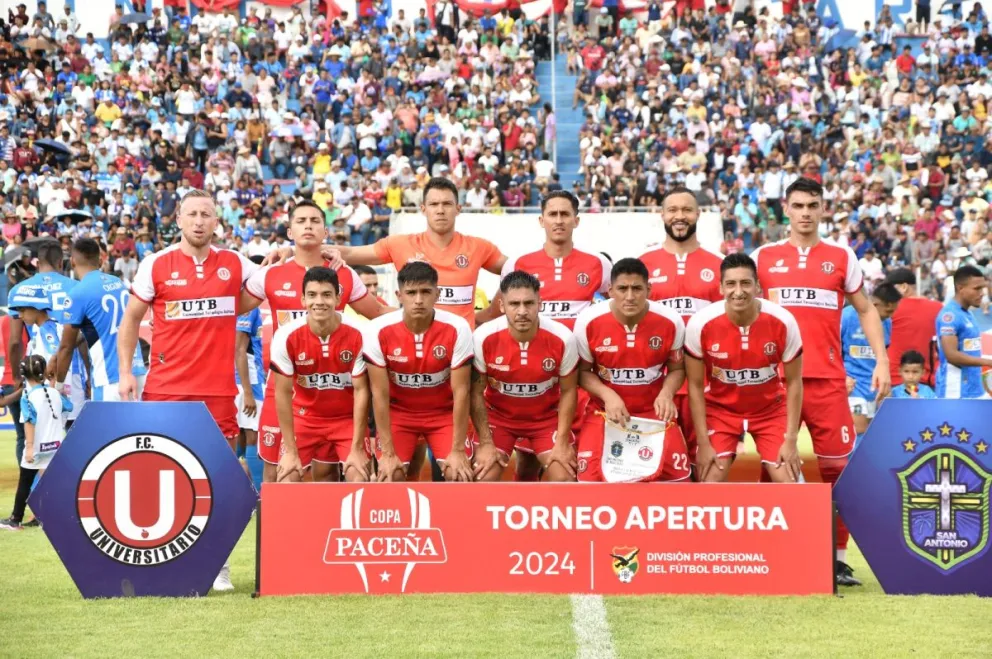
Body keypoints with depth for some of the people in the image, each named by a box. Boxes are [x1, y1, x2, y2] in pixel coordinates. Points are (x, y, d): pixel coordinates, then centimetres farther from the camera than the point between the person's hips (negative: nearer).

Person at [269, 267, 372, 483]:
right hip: (305, 416, 1)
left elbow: (361, 390, -15)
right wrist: (290, 450, -12)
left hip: (348, 417, -1)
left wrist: (357, 448, -15)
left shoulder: (357, 335, -22)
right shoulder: (286, 336, -20)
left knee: (359, 479, -14)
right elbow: (283, 393, -13)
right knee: (287, 480, -8)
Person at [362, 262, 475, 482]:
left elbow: (461, 392, -17)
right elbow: (379, 394, -17)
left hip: (444, 412, 0)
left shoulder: (457, 329, -23)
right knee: (390, 475, -17)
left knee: (459, 474, -17)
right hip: (399, 412, 0)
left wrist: (458, 450, -18)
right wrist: (387, 453, -18)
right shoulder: (379, 330, -23)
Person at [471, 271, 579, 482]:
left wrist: (562, 442, -11)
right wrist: (486, 443, -13)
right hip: (498, 416, 0)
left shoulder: (562, 338, -23)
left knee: (564, 478, -14)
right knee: (484, 476, -15)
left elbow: (568, 391, -8)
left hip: (547, 417, 0)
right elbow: (476, 392, -11)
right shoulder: (484, 338, -24)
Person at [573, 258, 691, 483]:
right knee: (590, 477, -9)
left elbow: (677, 368, 2)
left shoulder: (671, 321, -13)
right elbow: (583, 371, -2)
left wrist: (666, 394, -19)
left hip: (655, 411, 1)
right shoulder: (588, 322, -15)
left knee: (675, 476, -7)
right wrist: (608, 396, -21)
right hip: (604, 411, 0)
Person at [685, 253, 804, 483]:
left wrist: (791, 439, -10)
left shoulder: (783, 322, -22)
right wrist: (703, 443, -12)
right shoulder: (700, 324, -23)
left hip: (770, 409, 1)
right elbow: (695, 386, -11)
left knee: (788, 484, -8)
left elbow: (793, 382, -9)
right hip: (720, 408, 0)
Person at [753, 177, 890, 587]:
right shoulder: (763, 257, 9)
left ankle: (838, 557, 4)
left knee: (839, 467, -3)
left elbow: (866, 310, 14)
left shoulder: (841, 258, 10)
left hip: (827, 379, 0)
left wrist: (882, 361, 3)